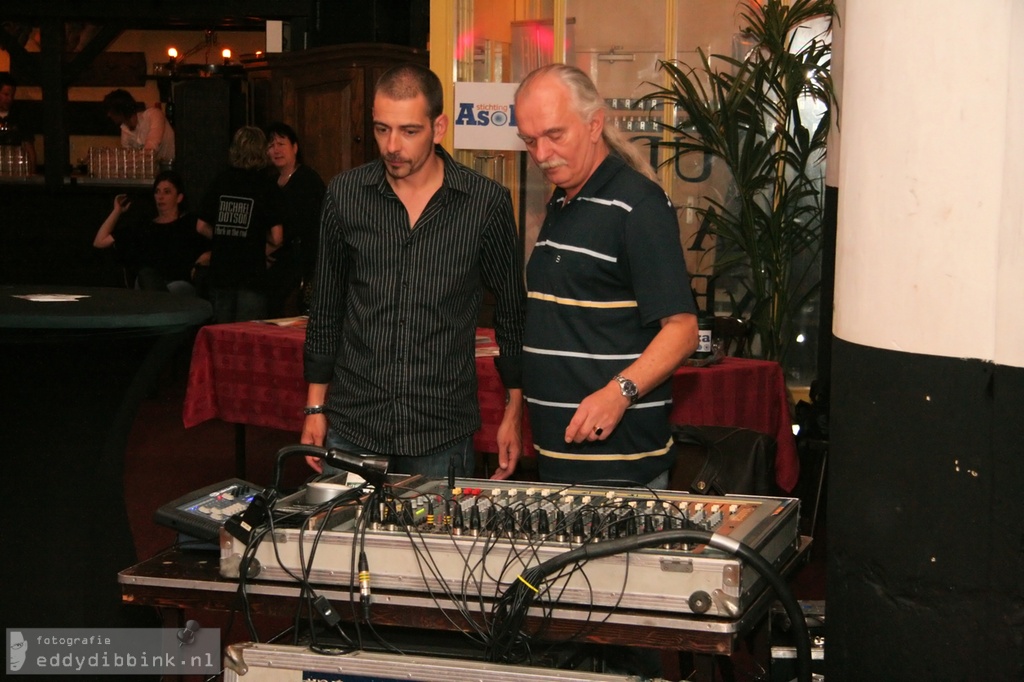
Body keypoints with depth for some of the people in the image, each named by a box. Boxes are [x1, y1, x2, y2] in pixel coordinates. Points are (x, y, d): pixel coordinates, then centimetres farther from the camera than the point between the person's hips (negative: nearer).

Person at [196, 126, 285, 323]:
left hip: (220, 271, 4)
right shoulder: (267, 186, -8)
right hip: (252, 275, -4)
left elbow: (202, 227, 7)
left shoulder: (219, 182, 3)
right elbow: (276, 238, -12)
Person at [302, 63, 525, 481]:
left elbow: (512, 314, 4)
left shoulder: (486, 203, -5)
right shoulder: (345, 195, 1)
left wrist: (514, 412, 4)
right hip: (351, 429, 2)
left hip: (442, 435, -2)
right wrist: (315, 407, 9)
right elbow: (325, 308, 10)